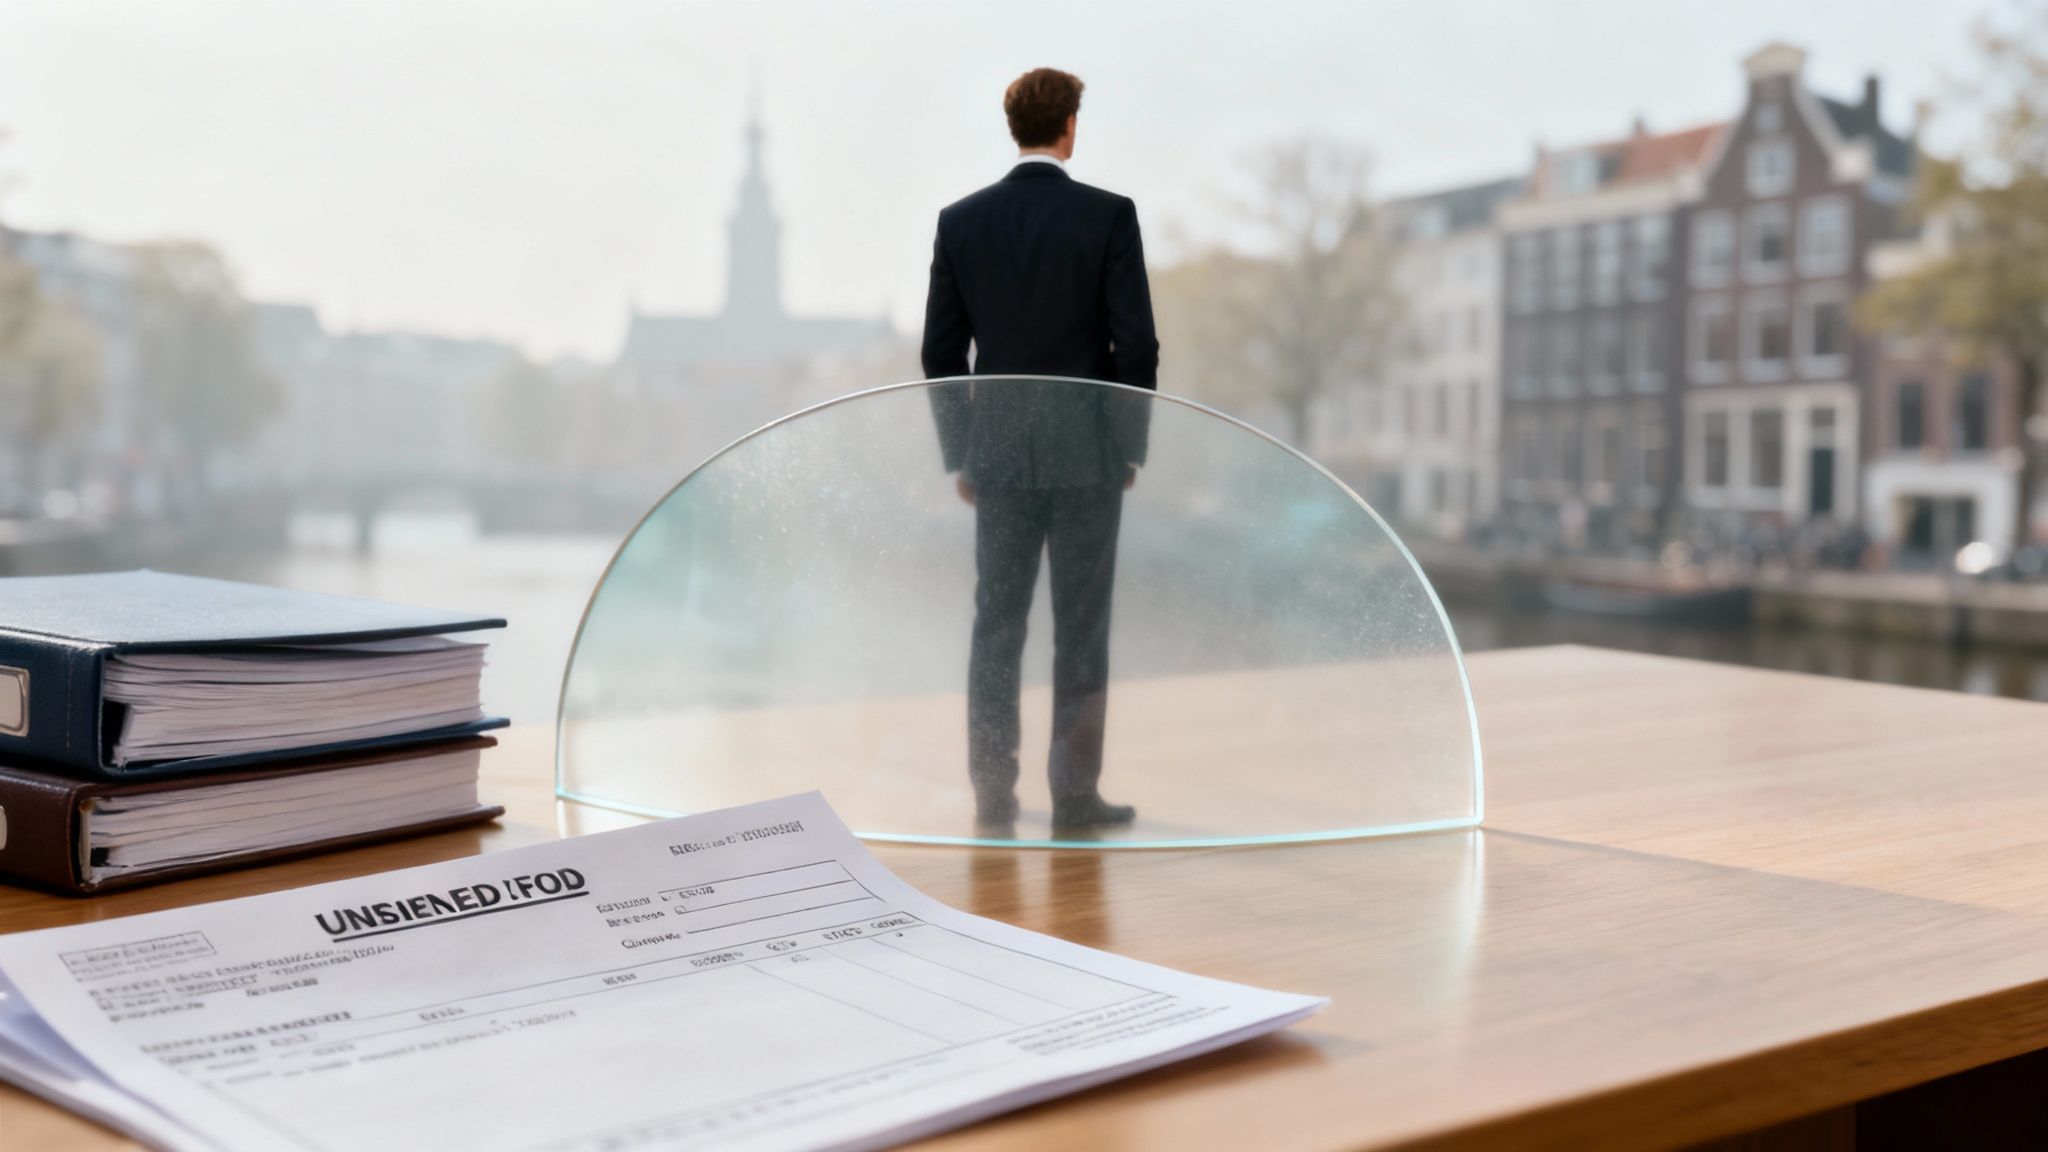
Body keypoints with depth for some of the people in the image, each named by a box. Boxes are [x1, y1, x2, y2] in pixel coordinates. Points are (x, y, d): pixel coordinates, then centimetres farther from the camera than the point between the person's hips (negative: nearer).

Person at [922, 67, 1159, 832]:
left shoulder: (961, 221, 2)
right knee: (1080, 631, 3)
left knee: (997, 627, 7)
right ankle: (1074, 797, 6)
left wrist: (959, 454, 11)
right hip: (1086, 452, -3)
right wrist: (1131, 446, 3)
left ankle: (993, 796, 9)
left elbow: (942, 352, 3)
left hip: (998, 453, 3)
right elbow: (1136, 345, -9)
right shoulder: (1109, 215, -7)